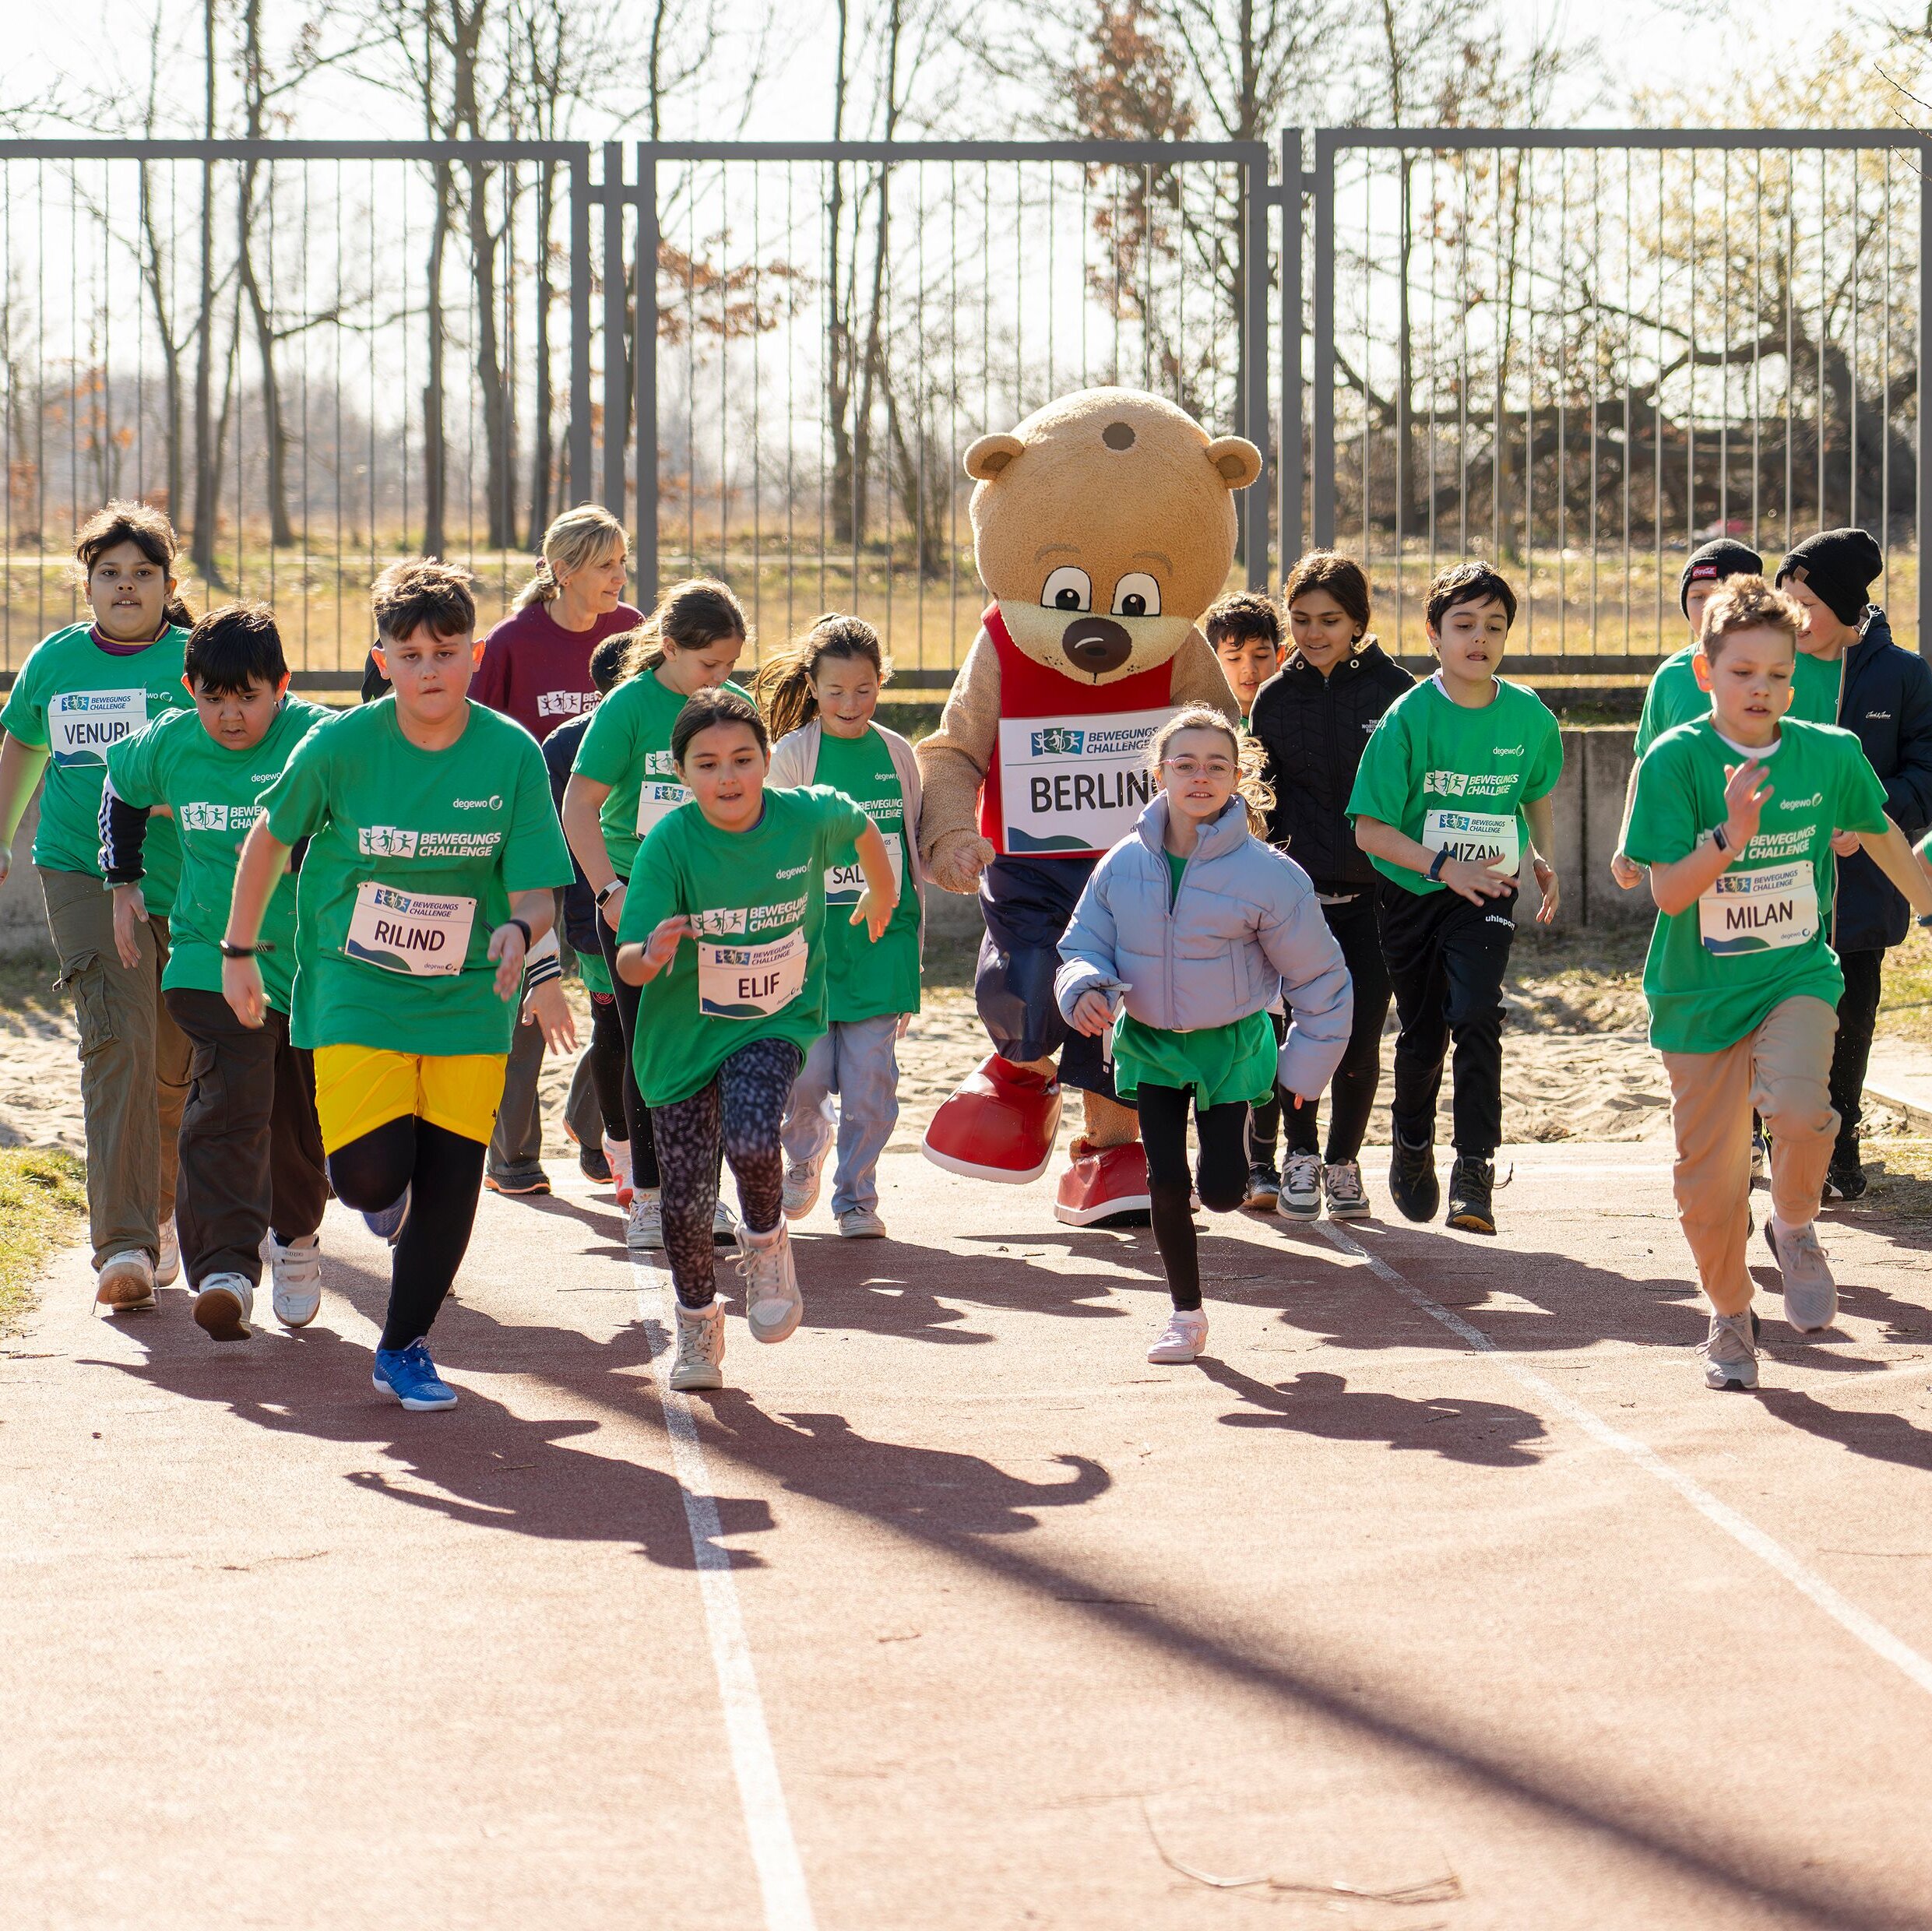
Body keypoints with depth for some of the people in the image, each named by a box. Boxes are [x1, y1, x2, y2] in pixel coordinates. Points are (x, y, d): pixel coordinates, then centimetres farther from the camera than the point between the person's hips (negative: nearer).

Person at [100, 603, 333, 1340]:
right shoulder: (167, 746, -2)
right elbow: (121, 787, 20)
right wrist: (124, 881, 18)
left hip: (315, 962, 0)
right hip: (212, 959, 0)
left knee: (302, 1116, 12)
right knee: (227, 1106, -16)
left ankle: (296, 1237, 41)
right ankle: (226, 1272, -25)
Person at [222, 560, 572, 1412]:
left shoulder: (513, 754, -9)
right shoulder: (340, 746, -11)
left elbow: (537, 892, -7)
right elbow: (269, 838, 5)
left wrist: (518, 931, -30)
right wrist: (239, 953, 8)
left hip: (469, 997, 1)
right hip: (356, 989, -1)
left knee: (451, 1182, 0)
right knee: (372, 1174, -15)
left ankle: (404, 1348, 20)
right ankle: (384, 1191, 24)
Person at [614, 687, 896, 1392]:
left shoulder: (808, 816, -13)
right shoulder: (670, 843, -20)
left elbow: (860, 825, 13)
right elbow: (628, 965, -23)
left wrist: (883, 894, 29)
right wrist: (653, 953, -46)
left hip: (776, 1022, 0)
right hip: (684, 1030, 0)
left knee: (752, 1141, -27)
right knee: (687, 1199, 0)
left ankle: (766, 1242, 7)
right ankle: (697, 1323, 29)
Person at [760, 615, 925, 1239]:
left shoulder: (897, 754, 6)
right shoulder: (791, 755, -3)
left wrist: (913, 946, 16)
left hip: (881, 938, 2)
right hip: (809, 937, -2)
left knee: (870, 1079, -2)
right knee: (805, 1076, -3)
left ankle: (856, 1197, 11)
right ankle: (805, 1153, 29)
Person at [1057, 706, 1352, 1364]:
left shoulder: (1268, 874, -17)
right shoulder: (1123, 865, -8)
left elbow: (1319, 976, -6)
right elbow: (1083, 946, 3)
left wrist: (1306, 1067, -1)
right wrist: (1087, 989, -20)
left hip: (1231, 1044, -2)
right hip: (1149, 1043, 2)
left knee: (1221, 1191, -6)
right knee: (1166, 1184, -2)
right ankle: (1187, 1315, 16)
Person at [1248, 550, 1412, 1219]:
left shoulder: (1393, 689, 0)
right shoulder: (1276, 698, 6)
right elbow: (1264, 797, 13)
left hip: (1375, 890, -1)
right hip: (1300, 888, 1)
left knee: (1360, 1040, 1)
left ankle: (1344, 1161, 19)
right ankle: (1301, 1156, 16)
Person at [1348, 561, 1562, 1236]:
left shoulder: (1529, 716, -5)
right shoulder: (1408, 718, -14)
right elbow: (1370, 829, -14)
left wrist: (1543, 857, 2)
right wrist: (1445, 866, -25)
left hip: (1487, 891, 0)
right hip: (1412, 893, 0)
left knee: (1475, 1017, -19)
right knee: (1421, 1032, 11)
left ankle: (1474, 1170, -14)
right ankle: (1413, 1148, 39)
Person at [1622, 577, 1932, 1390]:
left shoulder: (1830, 754, -4)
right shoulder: (1675, 760, -12)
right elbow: (1668, 893, -17)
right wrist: (1731, 835, -32)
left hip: (1798, 977, 1)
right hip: (1700, 992, -1)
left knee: (1797, 1105, -28)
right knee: (1710, 1174, 4)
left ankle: (1794, 1229, 3)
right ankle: (1730, 1317, 30)